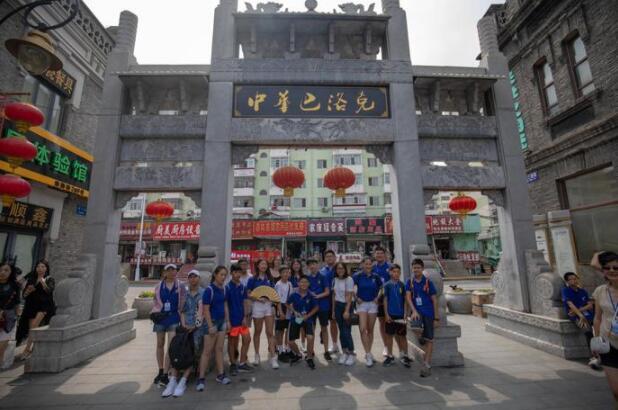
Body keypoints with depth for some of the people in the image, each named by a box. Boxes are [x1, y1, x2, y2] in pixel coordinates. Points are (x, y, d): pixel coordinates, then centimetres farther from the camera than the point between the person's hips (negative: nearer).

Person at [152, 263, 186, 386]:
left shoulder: (180, 286, 0)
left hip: (173, 318, -2)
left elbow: (183, 303, 0)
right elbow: (156, 302, 9)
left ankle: (165, 374, -2)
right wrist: (156, 313, -2)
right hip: (160, 317, 3)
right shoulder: (159, 286, 4)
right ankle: (161, 371, 29)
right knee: (160, 345, 14)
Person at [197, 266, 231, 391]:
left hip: (222, 321, 7)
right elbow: (205, 309, -17)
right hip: (211, 321, -7)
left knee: (219, 349, 13)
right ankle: (201, 378, 10)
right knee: (207, 351, 0)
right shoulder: (209, 290, -17)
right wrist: (210, 326, -18)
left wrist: (227, 320, 10)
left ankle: (220, 375, 22)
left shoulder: (223, 289, 4)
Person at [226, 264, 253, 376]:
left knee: (247, 339, 9)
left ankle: (242, 363, 24)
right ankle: (233, 364, 24)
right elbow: (225, 304, -11)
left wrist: (245, 317, 2)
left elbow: (244, 303, 9)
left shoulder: (243, 287, 5)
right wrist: (227, 320, -13)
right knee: (232, 341, 8)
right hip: (232, 319, -5)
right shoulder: (228, 287, -11)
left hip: (242, 319, 6)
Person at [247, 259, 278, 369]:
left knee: (270, 332, -1)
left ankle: (273, 357, 2)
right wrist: (258, 298, -19)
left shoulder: (270, 279, 8)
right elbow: (248, 294, -4)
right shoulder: (253, 279, -2)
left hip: (269, 305, 2)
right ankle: (257, 355, 30)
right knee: (257, 332, 13)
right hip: (257, 306, -2)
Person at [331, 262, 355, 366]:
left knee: (346, 331, -4)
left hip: (346, 305, -5)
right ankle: (344, 353, 22)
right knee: (341, 330, 11)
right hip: (337, 306, 5)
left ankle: (352, 354, 12)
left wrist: (347, 311, -17)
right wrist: (333, 310, 10)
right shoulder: (334, 280, 5)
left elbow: (349, 296, -13)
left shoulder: (349, 279, -12)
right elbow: (334, 295, 10)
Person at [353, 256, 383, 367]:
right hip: (361, 304, -2)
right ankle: (368, 354, -6)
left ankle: (368, 353, 23)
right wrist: (356, 298, -5)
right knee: (363, 329, -13)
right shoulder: (358, 276, -7)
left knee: (370, 330, 9)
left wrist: (378, 298, 3)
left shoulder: (375, 277, 0)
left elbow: (381, 288, 14)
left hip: (373, 304, 2)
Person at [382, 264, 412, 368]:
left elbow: (405, 300, 3)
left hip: (401, 315, 0)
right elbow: (385, 300, -1)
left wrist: (405, 314, -1)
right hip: (390, 315, 0)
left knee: (402, 336, 8)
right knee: (389, 335, 9)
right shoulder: (387, 285, -3)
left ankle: (404, 356, 20)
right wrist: (386, 314, -5)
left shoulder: (402, 285, 0)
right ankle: (390, 356, 22)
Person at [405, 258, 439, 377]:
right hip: (416, 311, 1)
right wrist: (414, 311, -18)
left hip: (428, 312, -1)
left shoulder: (428, 282, 0)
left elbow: (434, 300, 3)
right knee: (415, 322, -33)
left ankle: (427, 364, 9)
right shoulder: (410, 282, 3)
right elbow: (408, 297, -4)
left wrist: (436, 317, 1)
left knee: (429, 339, 0)